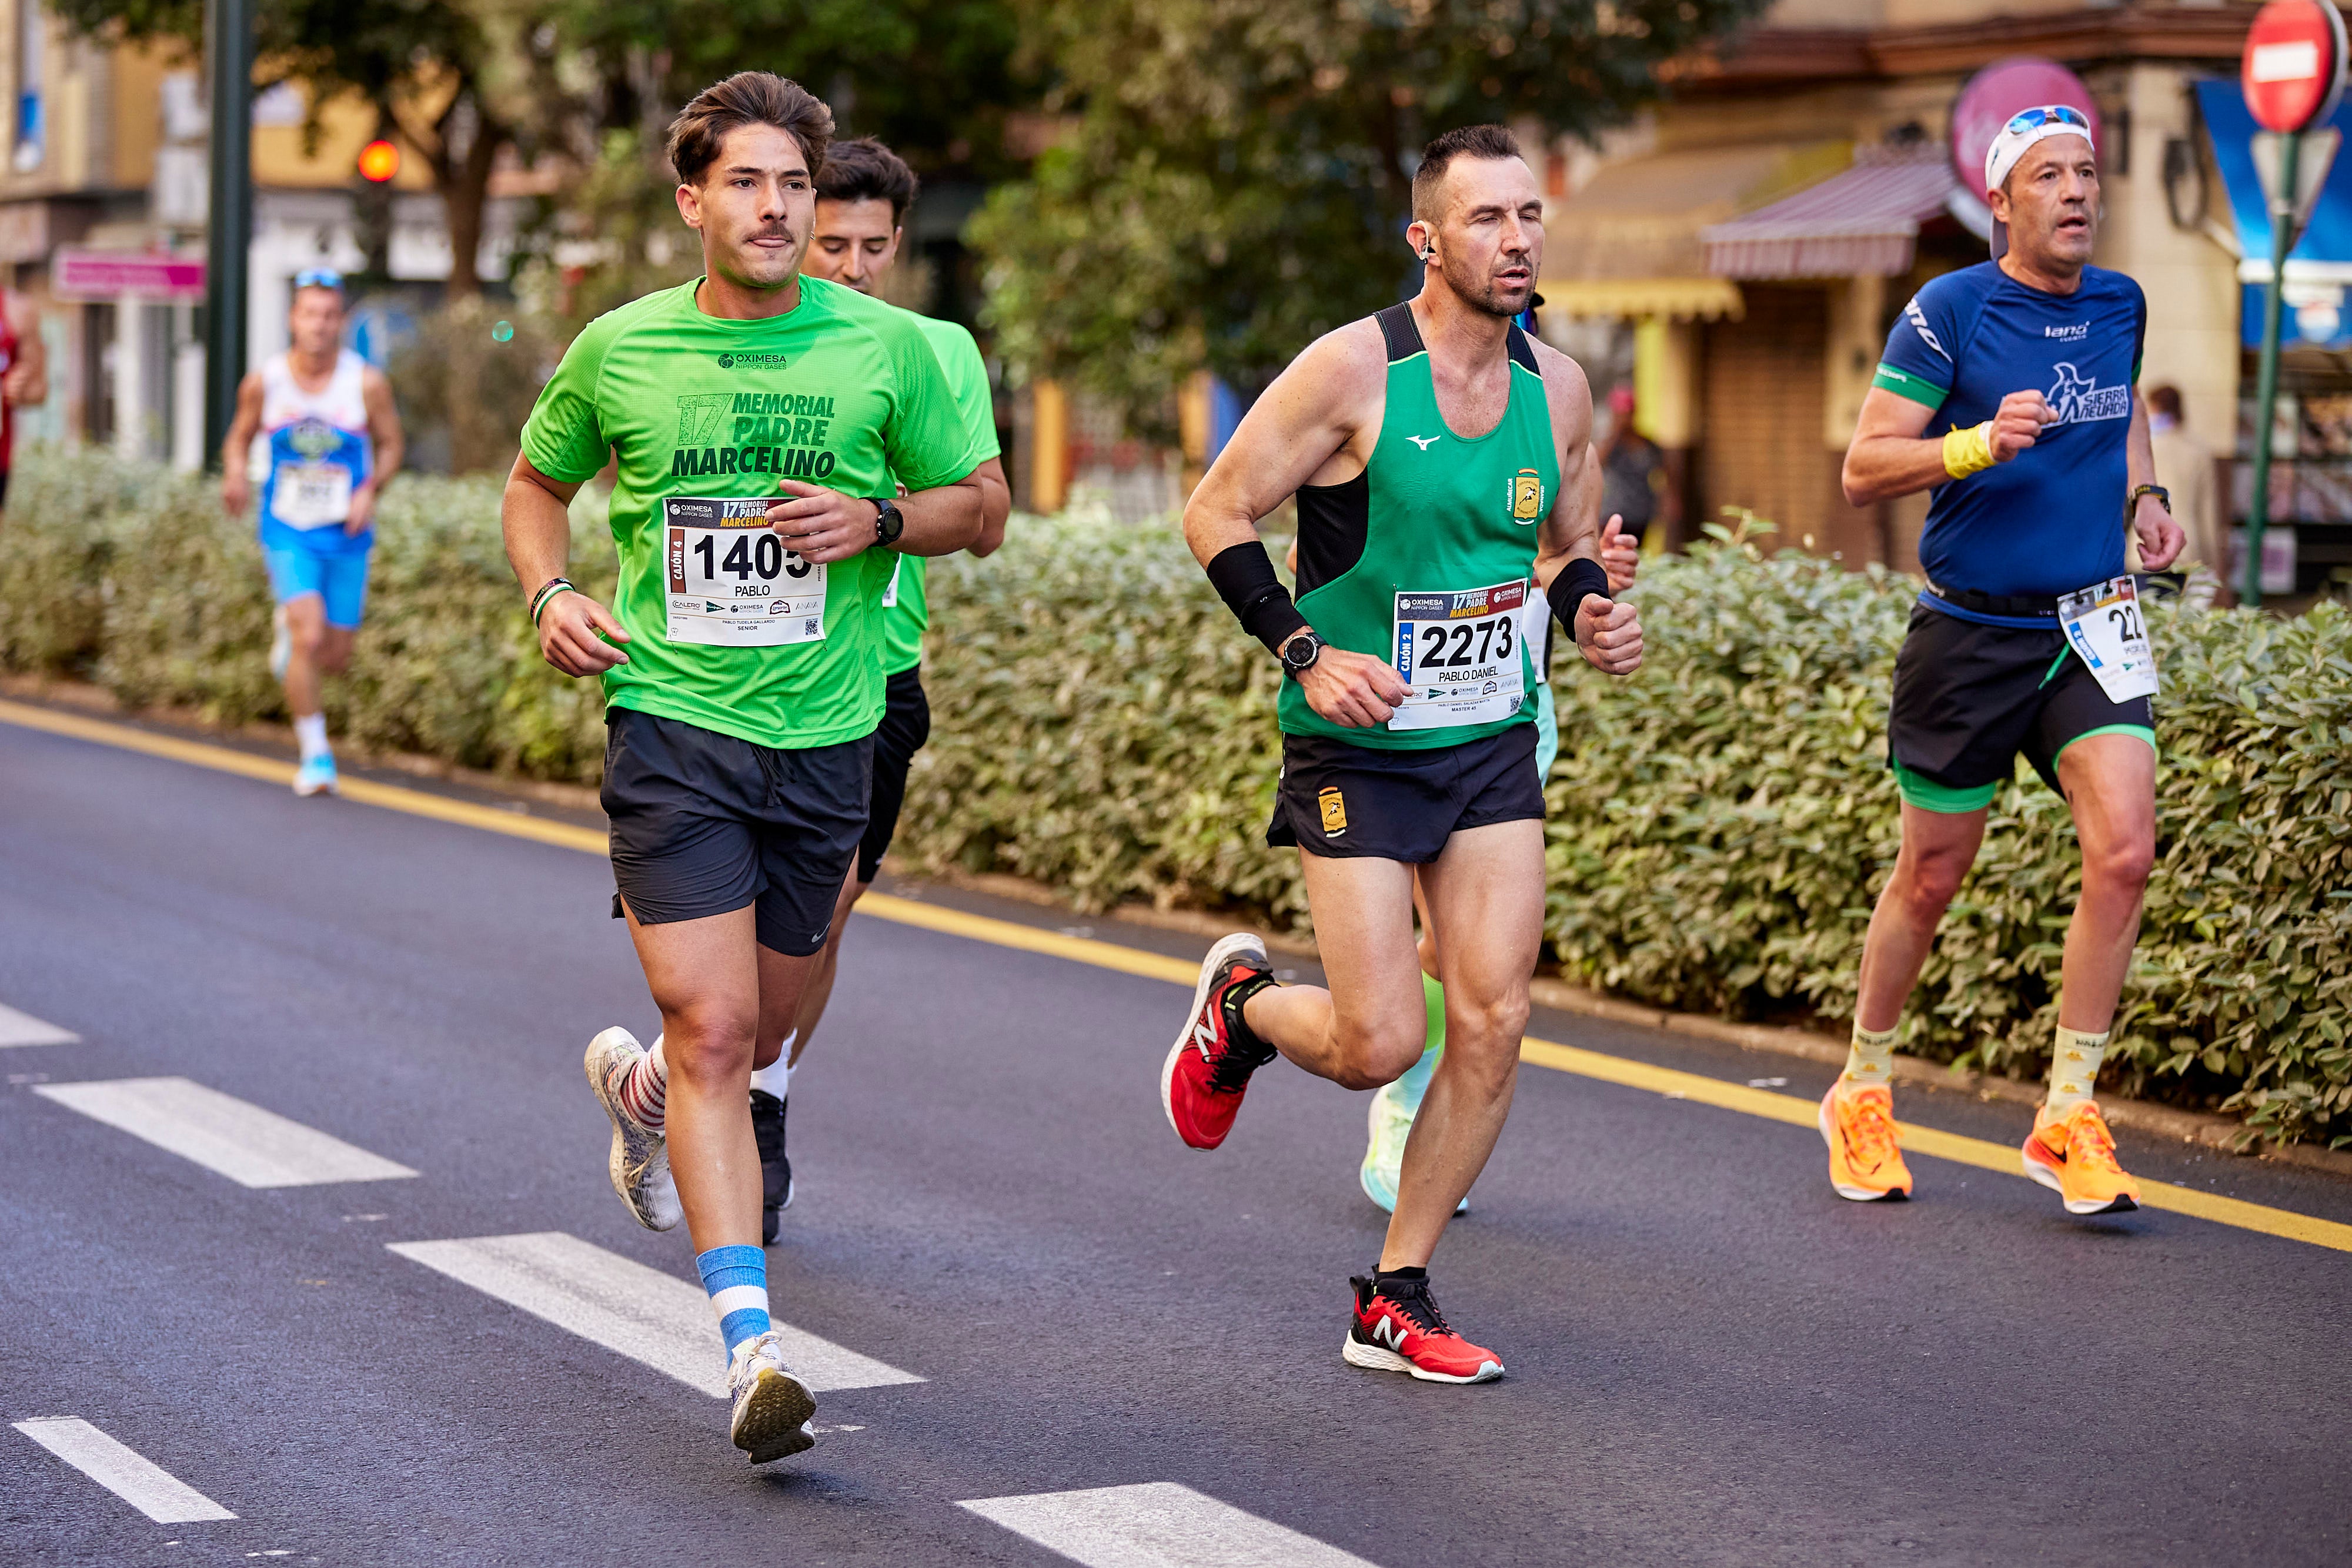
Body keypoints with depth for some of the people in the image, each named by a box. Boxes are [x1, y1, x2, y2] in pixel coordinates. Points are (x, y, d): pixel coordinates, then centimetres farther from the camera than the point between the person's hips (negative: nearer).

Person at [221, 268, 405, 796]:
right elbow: (240, 437, 10)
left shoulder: (366, 384, -9)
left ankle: (292, 633, 44)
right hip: (289, 533, -1)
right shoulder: (263, 382, -6)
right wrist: (235, 476, -11)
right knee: (309, 636, -20)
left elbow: (392, 444, 4)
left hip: (347, 538, 1)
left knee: (334, 658, 7)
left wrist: (372, 490, -13)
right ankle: (314, 754, -7)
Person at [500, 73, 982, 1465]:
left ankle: (642, 1088, 52)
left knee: (767, 1026, 16)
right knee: (715, 1031, -13)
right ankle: (753, 1348, -14)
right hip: (670, 722, -2)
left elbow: (977, 504, 9)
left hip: (827, 732, 2)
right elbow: (540, 484, 18)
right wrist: (552, 593, -2)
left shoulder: (889, 347, -1)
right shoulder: (619, 351, 0)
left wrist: (877, 521, -11)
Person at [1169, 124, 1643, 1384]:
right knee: (1379, 1043, -9)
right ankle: (1242, 1005, 27)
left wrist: (1593, 615, -4)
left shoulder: (1557, 388, 3)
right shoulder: (1352, 370, -14)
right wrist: (1305, 653, -19)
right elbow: (1217, 514, -9)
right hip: (1357, 748, -5)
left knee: (1492, 1022, -4)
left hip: (1494, 742, 5)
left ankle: (1397, 1301, 10)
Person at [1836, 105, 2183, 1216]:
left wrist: (2142, 495, 12)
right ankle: (1862, 1093, 30)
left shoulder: (2120, 304, 7)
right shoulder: (1949, 311, -10)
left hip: (2091, 626, 4)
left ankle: (2066, 1121, -5)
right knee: (1931, 876, 7)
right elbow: (1862, 469, -11)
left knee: (2123, 851, -15)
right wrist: (1982, 444, -26)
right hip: (1971, 633, -4)